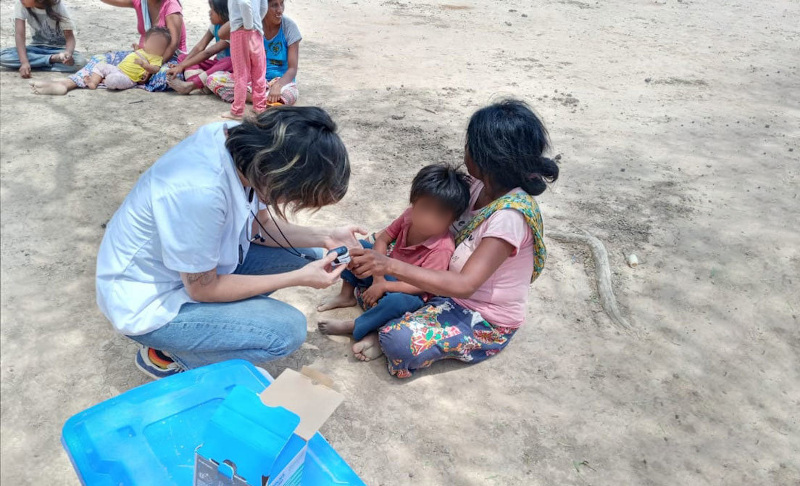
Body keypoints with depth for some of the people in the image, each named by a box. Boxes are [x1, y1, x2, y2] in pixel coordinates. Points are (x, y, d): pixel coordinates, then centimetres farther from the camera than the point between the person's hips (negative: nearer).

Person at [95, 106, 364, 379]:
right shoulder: (199, 191, -38)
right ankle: (165, 357, 1)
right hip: (149, 303, -7)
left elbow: (258, 224, 1)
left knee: (308, 255, 1)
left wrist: (323, 238, -12)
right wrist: (300, 278, -20)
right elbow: (202, 288, -23)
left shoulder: (246, 140, -15)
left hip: (200, 263, 8)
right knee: (287, 330, -19)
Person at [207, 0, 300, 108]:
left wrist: (277, 85, -30)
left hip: (281, 81, -2)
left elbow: (292, 69, -12)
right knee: (213, 79, -18)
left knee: (290, 94, -39)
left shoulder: (289, 26, -8)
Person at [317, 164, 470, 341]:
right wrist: (378, 277, -16)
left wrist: (383, 286, -30)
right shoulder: (410, 216, -15)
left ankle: (352, 327, -17)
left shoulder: (442, 247, -31)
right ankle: (346, 296, 12)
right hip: (386, 272, 7)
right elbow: (382, 239, -5)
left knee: (396, 301, -39)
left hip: (408, 292, -7)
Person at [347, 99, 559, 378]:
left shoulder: (510, 215, -30)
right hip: (454, 289, 9)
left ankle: (388, 334, -2)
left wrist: (390, 266, -40)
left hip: (487, 323, -9)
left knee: (401, 344, -32)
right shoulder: (483, 186, -5)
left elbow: (464, 284, -36)